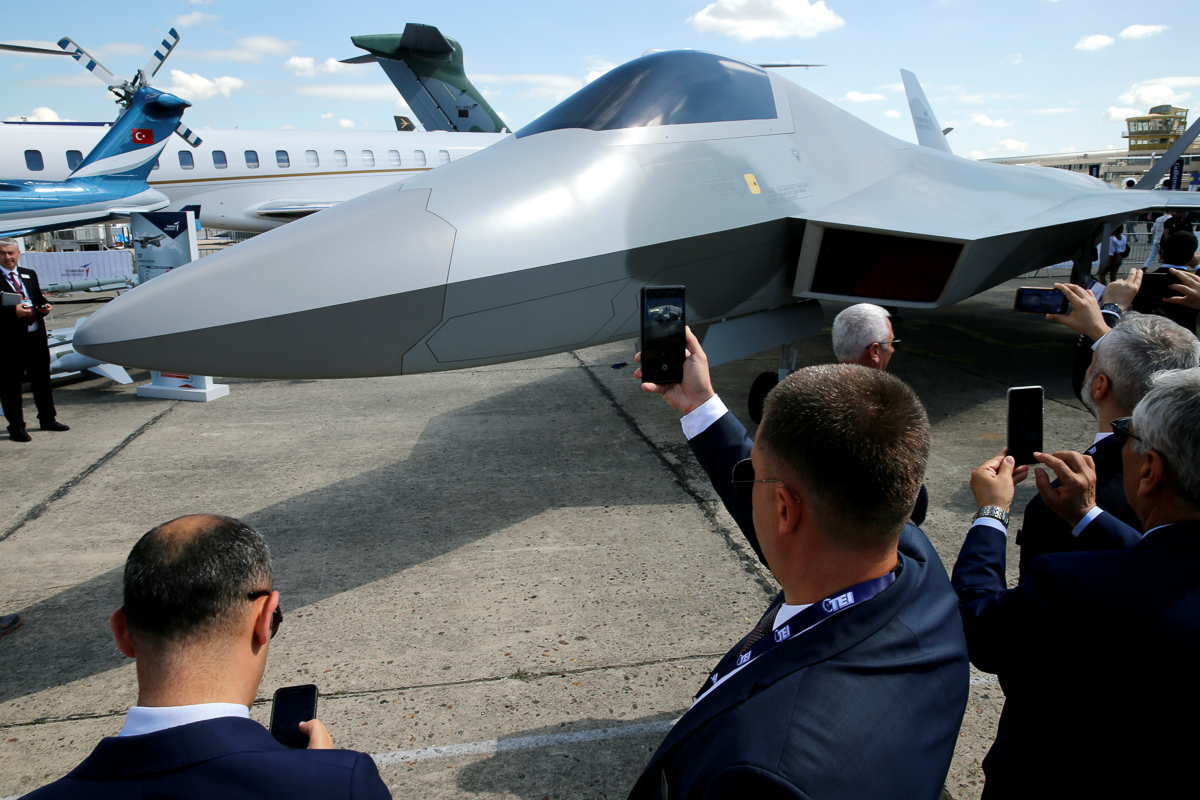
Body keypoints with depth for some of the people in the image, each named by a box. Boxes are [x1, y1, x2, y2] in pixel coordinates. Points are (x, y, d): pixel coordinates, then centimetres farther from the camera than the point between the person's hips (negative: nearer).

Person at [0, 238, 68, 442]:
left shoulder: (30, 275, 14)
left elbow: (39, 298, 20)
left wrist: (44, 306, -1)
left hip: (36, 337, 6)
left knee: (42, 379, 16)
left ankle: (47, 419, 30)